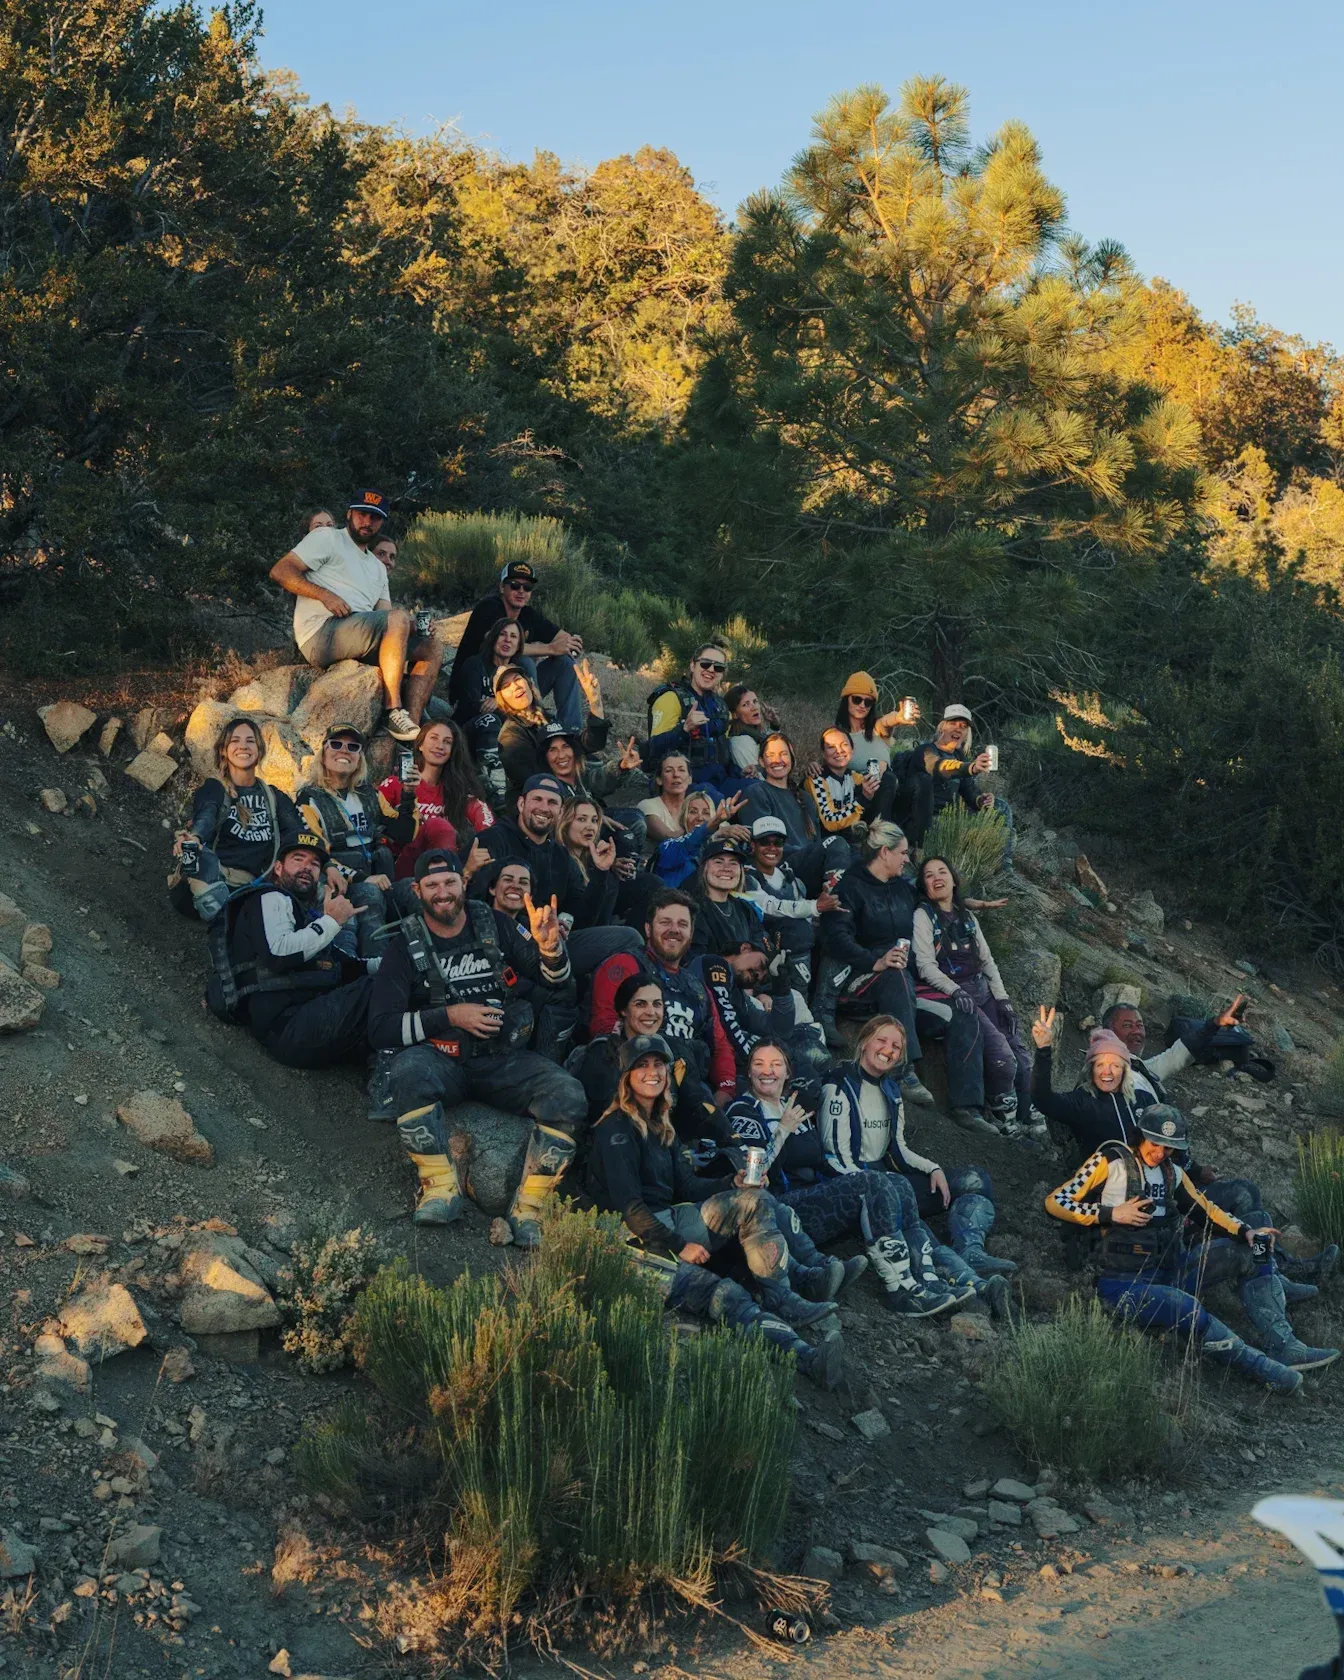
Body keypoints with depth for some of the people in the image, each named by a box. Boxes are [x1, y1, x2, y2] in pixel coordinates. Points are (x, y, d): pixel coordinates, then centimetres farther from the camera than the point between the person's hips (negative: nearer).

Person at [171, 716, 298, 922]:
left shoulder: (273, 796, 22)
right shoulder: (213, 788, 11)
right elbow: (205, 819, -13)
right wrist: (193, 838, -39)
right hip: (211, 882, -3)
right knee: (202, 856, -38)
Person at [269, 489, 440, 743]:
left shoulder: (377, 568, 31)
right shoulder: (327, 538, 9)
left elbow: (385, 614, 20)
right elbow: (279, 571, -3)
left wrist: (408, 625, -4)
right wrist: (325, 595, -15)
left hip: (362, 643, 8)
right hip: (322, 634, -8)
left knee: (431, 646, -4)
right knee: (400, 617, -29)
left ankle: (413, 723, -21)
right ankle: (394, 711, -31)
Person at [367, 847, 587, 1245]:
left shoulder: (494, 926, 5)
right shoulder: (406, 946, 0)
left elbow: (554, 982, 5)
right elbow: (380, 1029, -7)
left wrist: (549, 947, -18)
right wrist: (449, 1016, -15)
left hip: (504, 1059, 2)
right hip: (442, 1060, -2)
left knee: (568, 1095, -25)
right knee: (409, 1070, -36)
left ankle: (527, 1209, -17)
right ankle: (442, 1189, -24)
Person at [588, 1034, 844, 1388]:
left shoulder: (660, 1127, 20)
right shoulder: (616, 1129, -8)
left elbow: (687, 1187, 15)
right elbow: (627, 1205, -15)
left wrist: (735, 1184, -2)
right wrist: (678, 1247, -18)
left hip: (669, 1224, 9)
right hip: (636, 1244, -9)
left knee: (754, 1202, -9)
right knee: (724, 1295, -29)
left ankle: (779, 1300, -20)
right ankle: (804, 1356, -46)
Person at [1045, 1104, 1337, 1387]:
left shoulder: (1171, 1173, 15)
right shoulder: (1112, 1161, -5)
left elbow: (1204, 1211, 12)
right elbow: (1055, 1202, -8)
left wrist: (1246, 1232, -6)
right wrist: (1112, 1214, -15)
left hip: (1170, 1272, 8)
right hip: (1124, 1284, -7)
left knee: (1250, 1252, -6)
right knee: (1191, 1311, -36)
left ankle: (1284, 1347, -15)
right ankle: (1264, 1369, -19)